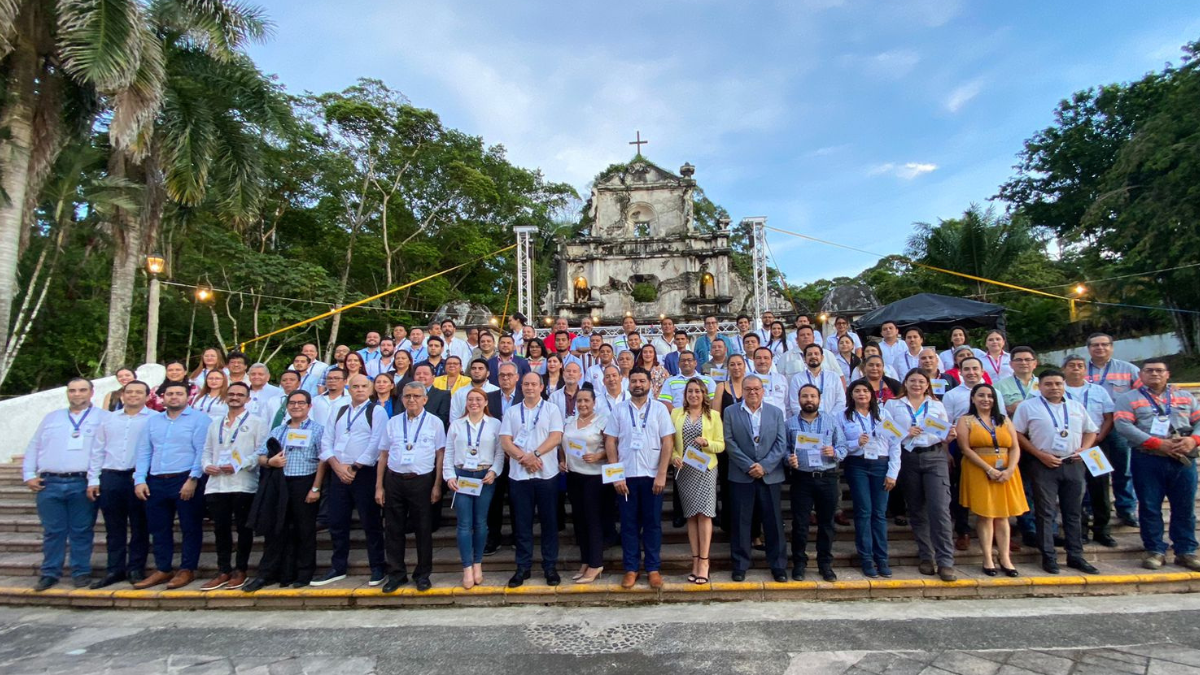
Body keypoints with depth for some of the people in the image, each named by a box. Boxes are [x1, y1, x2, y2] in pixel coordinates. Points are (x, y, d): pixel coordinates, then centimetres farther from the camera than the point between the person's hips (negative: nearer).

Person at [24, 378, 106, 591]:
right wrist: (29, 475, 6)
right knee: (52, 531, 7)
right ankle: (50, 573, 17)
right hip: (49, 483, 3)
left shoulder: (104, 418, 4)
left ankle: (81, 572, 11)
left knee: (82, 531, 2)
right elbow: (33, 447, 18)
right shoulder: (51, 418, 17)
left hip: (83, 484, -3)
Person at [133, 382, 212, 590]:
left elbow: (202, 452, -10)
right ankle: (162, 570, 23)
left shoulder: (199, 419, -2)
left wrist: (193, 479, -17)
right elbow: (143, 453, 14)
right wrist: (140, 480, 2)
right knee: (159, 529, 11)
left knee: (190, 528, 0)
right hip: (156, 482, 6)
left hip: (186, 481, -6)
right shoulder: (153, 421, 17)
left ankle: (187, 570, 10)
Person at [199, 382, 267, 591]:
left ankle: (240, 571, 12)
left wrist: (239, 465, -16)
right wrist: (207, 465, -1)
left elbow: (261, 452, -6)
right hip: (216, 484, 5)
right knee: (221, 529, 7)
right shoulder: (215, 424, 20)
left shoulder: (256, 422, 3)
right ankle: (223, 571, 17)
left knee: (243, 528, 2)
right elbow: (207, 450, 19)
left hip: (244, 484, -4)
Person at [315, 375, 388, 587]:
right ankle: (337, 569, 24)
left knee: (371, 523, 0)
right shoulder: (338, 412, 15)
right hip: (338, 473, 5)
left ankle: (378, 568, 10)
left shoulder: (377, 411, -2)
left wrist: (354, 468, -11)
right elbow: (326, 441, 9)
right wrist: (338, 466, -6)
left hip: (365, 473, -5)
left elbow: (376, 444, -11)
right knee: (337, 524, 10)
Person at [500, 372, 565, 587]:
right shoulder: (511, 412, 10)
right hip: (518, 474, 2)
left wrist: (535, 454, -17)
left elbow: (556, 437, -7)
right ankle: (523, 567, 18)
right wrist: (524, 458, -14)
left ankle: (550, 566, 16)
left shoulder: (551, 410, 4)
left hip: (547, 474, -1)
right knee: (522, 523, 7)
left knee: (549, 521, 5)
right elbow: (505, 441, 1)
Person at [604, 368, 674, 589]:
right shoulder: (619, 410, 3)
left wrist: (661, 474, -9)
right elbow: (610, 442, 2)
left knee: (653, 523, 7)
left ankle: (653, 568, 18)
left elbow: (668, 442, -2)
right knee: (629, 523, 7)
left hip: (652, 475, -1)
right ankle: (631, 569, 17)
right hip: (626, 476, 1)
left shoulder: (659, 408, 1)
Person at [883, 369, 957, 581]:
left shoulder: (937, 405, 15)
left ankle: (945, 562, -6)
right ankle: (926, 557, 19)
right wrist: (906, 433, -13)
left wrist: (950, 436, -9)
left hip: (935, 457, 0)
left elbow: (944, 434, 12)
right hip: (908, 459, 0)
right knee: (916, 510, 7)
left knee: (940, 508, -11)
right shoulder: (893, 405, 9)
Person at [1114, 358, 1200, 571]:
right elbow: (1123, 425, -9)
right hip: (1148, 460, -3)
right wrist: (1158, 443, -16)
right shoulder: (1128, 399, 4)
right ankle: (1155, 551, 10)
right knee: (1150, 507, 1)